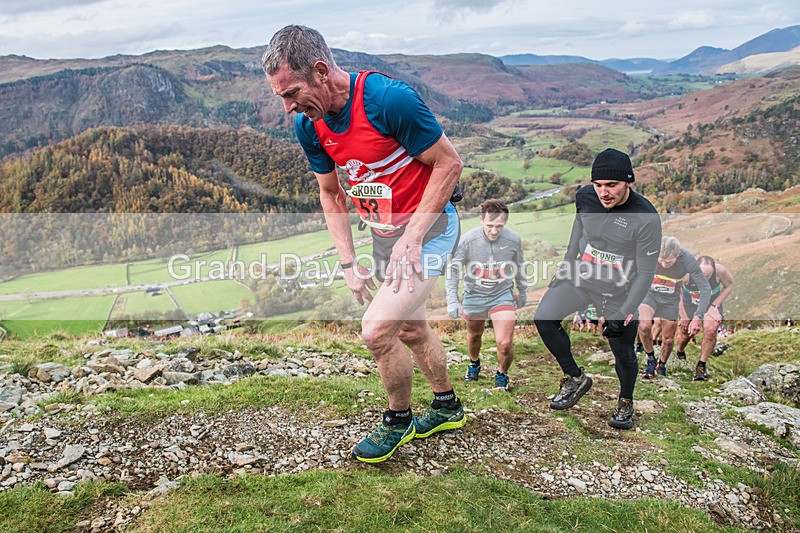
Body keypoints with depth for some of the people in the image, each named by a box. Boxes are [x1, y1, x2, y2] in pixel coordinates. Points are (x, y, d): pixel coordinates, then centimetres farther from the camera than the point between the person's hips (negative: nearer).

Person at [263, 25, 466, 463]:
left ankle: (398, 419, 14)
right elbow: (330, 193, 8)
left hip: (428, 227, -7)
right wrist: (348, 263, 2)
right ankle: (446, 407, 43)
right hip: (382, 233, 8)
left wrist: (412, 238, -20)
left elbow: (449, 164, -18)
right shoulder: (309, 125, -5)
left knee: (377, 331, -15)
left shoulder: (389, 99, -26)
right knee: (410, 329, 20)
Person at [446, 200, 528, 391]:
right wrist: (452, 301, -23)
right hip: (474, 295, 1)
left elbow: (519, 267, 4)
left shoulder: (514, 239, -15)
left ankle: (502, 375, 19)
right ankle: (474, 364, 55)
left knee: (505, 343, -13)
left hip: (502, 295, 0)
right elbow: (453, 270, -15)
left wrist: (522, 293, 16)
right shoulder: (467, 240, -22)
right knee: (474, 334, 23)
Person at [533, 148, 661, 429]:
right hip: (580, 277, 4)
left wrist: (623, 315, -18)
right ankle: (575, 378, 10)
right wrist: (566, 266, 15)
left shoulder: (646, 219, -23)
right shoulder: (585, 197, -10)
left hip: (619, 292, -4)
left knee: (623, 353, 3)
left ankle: (625, 402, 34)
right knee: (544, 319, -9)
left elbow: (646, 272, -16)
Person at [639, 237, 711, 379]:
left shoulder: (687, 259, -26)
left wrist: (697, 317, -26)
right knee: (644, 326, -26)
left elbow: (705, 288, -19)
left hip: (671, 300, 1)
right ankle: (651, 359, 0)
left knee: (668, 340, 7)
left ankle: (661, 366, 37)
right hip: (649, 294, -1)